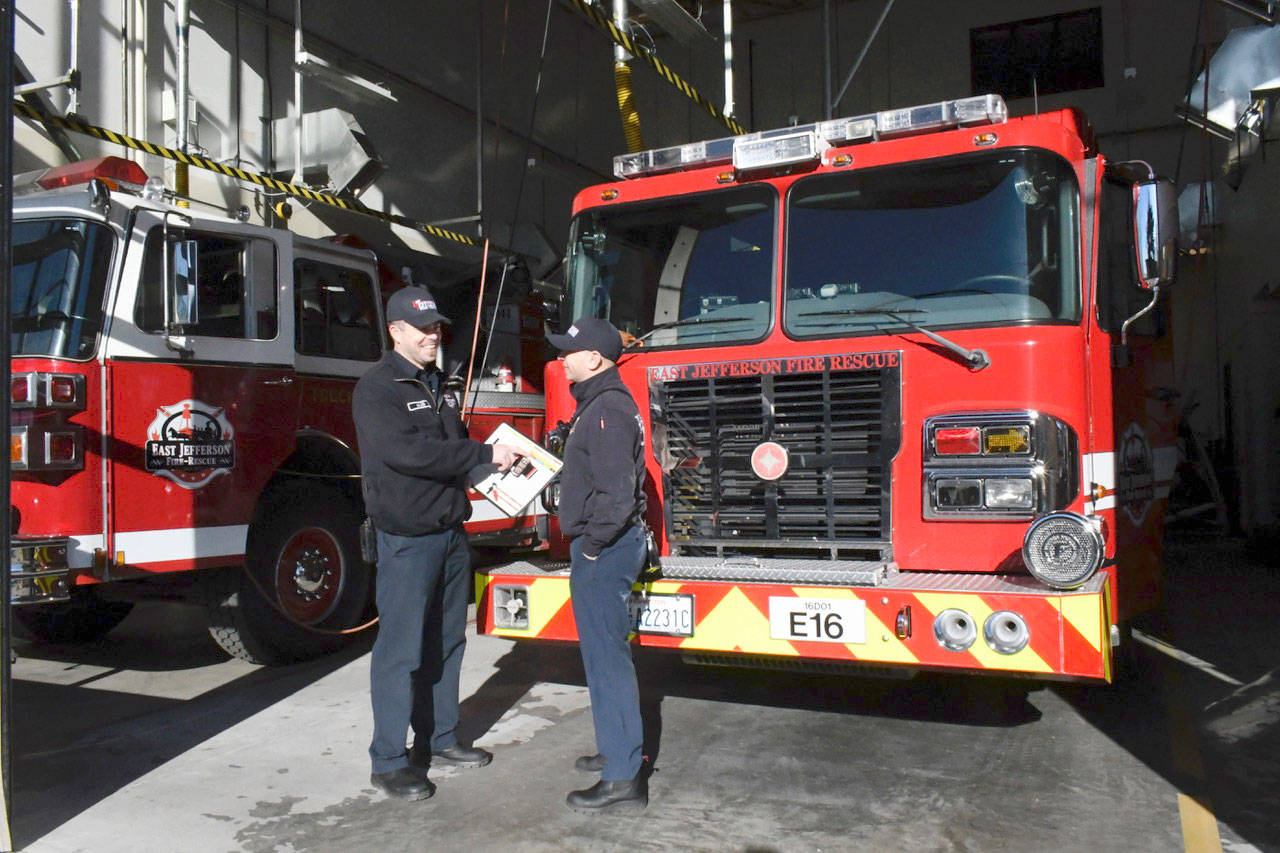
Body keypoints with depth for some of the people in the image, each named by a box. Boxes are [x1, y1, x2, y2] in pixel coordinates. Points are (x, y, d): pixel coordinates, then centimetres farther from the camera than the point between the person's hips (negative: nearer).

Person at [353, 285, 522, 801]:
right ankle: (389, 762, 7)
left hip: (451, 532, 8)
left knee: (445, 643, 14)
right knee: (401, 648, -3)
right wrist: (485, 454, -19)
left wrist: (499, 460, 6)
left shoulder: (439, 386, 16)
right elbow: (408, 451, -23)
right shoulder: (377, 388, -10)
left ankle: (438, 739, 27)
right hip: (407, 539, -8)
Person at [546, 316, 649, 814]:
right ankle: (619, 749, 32)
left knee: (606, 659, -6)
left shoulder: (607, 409, -18)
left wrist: (592, 544, -16)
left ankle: (623, 781, 1)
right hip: (606, 547, 11)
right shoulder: (603, 402, 15)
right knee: (606, 654, 19)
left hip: (603, 550, -11)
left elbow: (616, 491, -25)